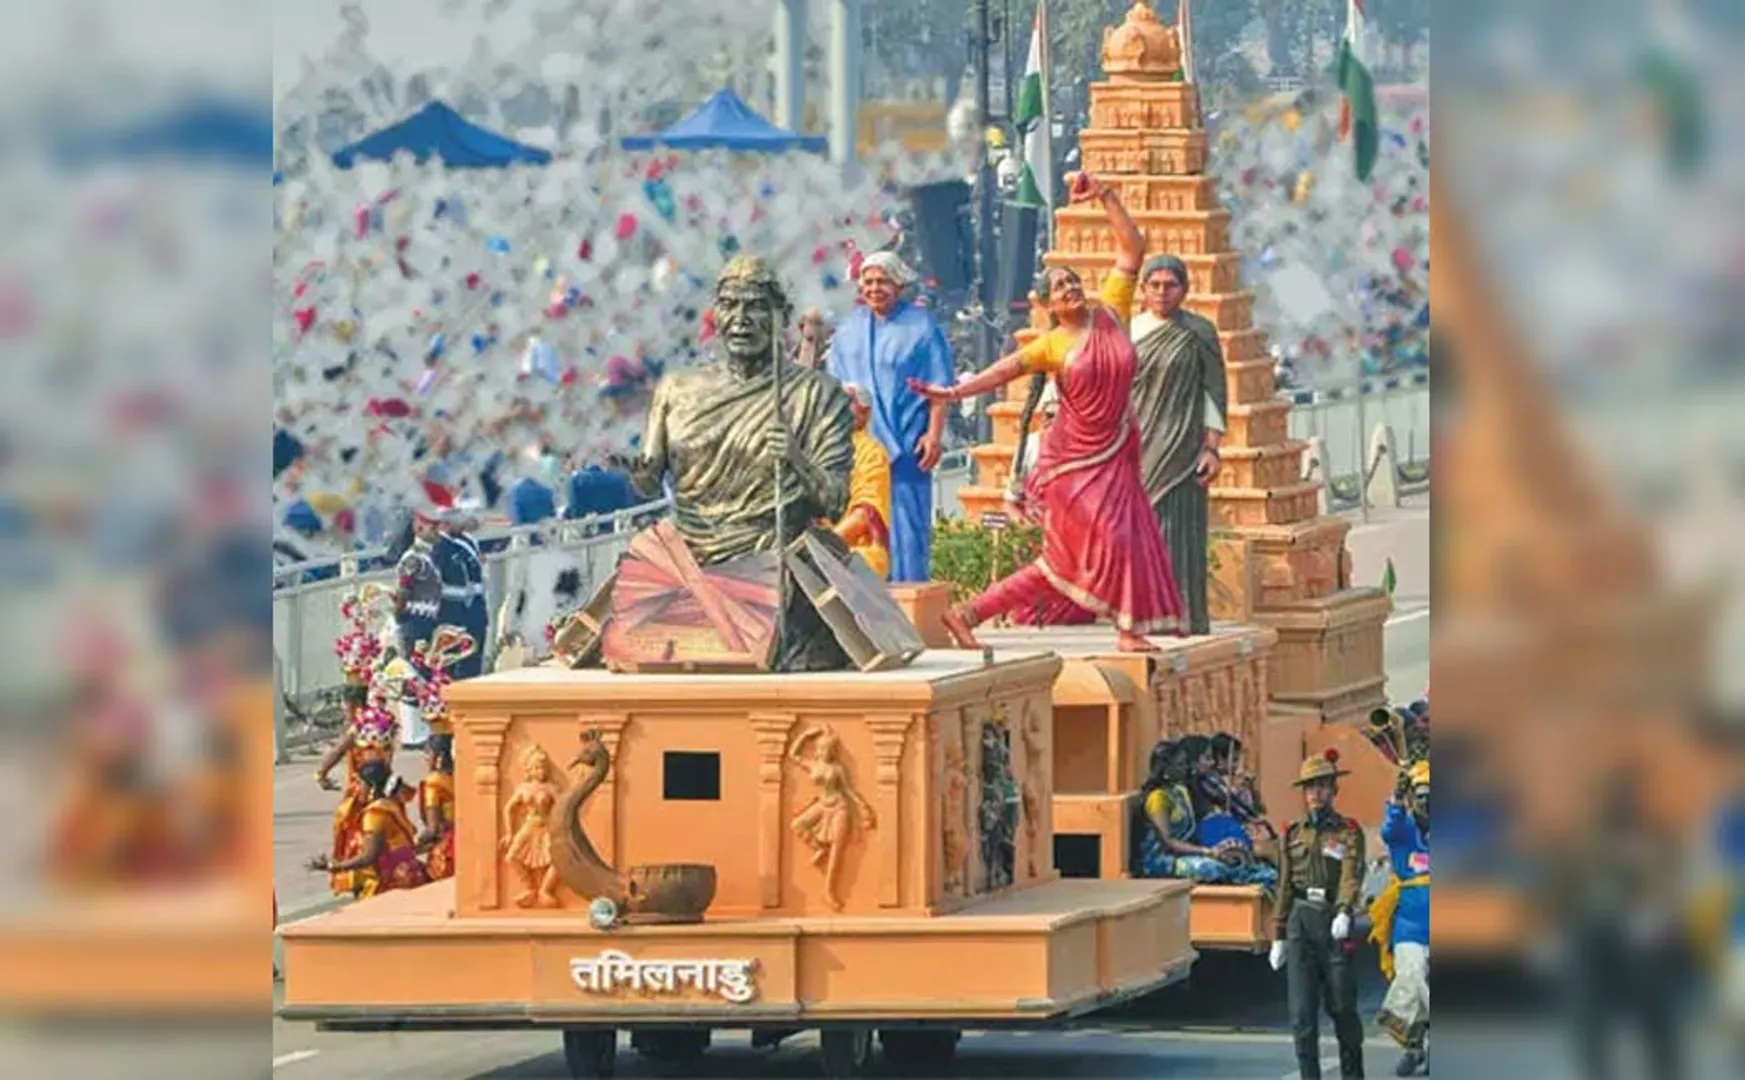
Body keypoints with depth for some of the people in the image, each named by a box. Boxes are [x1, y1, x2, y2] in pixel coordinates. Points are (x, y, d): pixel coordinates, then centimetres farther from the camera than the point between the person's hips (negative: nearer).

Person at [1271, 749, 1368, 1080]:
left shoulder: (1348, 832, 0)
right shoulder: (1293, 835, 11)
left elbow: (1352, 875, -16)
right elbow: (1285, 888, 13)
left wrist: (1344, 913, -33)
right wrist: (1278, 937, 10)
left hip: (1334, 921, -3)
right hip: (1300, 922, 3)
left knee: (1341, 1005, 5)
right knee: (1302, 1009, -4)